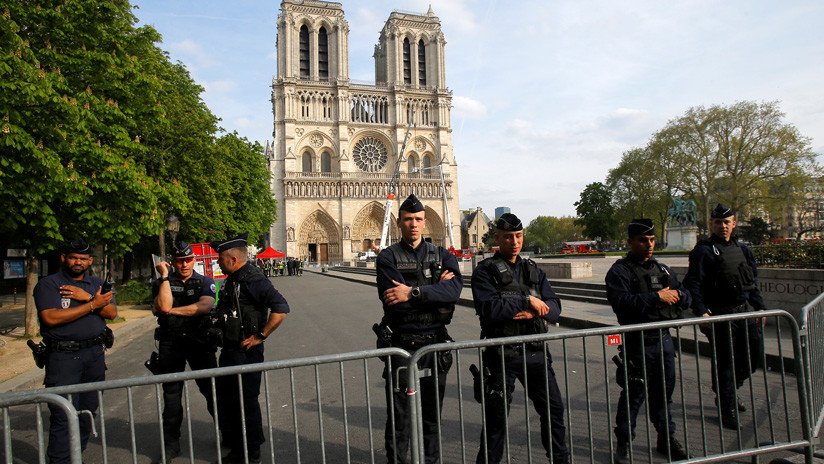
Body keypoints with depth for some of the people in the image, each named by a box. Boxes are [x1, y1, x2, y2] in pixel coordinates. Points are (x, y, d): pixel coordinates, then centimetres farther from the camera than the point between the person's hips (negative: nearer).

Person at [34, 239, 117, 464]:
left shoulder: (97, 284, 11)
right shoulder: (48, 284, -3)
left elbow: (112, 312, 0)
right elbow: (51, 318, -17)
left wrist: (86, 297, -13)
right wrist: (93, 304, -17)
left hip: (95, 354, 5)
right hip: (63, 356, -5)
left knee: (88, 411, 12)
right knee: (64, 415, -6)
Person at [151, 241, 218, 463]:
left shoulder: (205, 282, 1)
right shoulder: (162, 283, 3)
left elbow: (205, 307, -17)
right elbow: (164, 305, -17)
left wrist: (171, 310, -15)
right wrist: (165, 276, -14)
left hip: (199, 341, -1)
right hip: (170, 344, 1)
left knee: (211, 388, 6)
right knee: (171, 395, 11)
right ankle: (171, 444, 26)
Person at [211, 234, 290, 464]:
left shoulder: (253, 279, -21)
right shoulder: (232, 279, 9)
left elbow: (281, 308, -30)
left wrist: (260, 336, -23)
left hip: (246, 351, -10)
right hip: (230, 349, 10)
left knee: (246, 401, 2)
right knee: (224, 397, 21)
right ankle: (232, 441, 42)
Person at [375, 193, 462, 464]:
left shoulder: (442, 256, 5)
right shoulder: (388, 257, -3)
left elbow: (455, 289, -14)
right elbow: (392, 299, -18)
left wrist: (413, 292, -23)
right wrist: (435, 288, -13)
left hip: (435, 343, 3)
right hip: (401, 344, -3)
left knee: (432, 414, 17)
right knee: (399, 418, 8)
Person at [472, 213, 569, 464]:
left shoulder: (534, 270, 11)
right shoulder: (485, 271, -5)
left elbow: (554, 309, 3)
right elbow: (489, 309, -20)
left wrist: (533, 313, -17)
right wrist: (527, 301, -17)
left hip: (536, 352, 5)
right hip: (502, 355, -5)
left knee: (554, 409, 14)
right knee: (496, 417, 7)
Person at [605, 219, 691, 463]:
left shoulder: (663, 269, 14)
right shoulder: (619, 271, -8)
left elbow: (686, 297, 16)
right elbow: (621, 302, -23)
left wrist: (677, 294, -7)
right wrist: (656, 297, -21)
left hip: (664, 339, 6)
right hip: (637, 343, -6)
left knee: (664, 392, 17)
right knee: (633, 395, 2)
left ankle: (667, 439, 34)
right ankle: (624, 443, 16)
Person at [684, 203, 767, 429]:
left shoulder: (742, 250, 14)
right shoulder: (703, 251, -8)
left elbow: (753, 282, 21)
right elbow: (693, 284, -15)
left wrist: (760, 307, 14)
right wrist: (701, 311, -24)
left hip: (743, 312, 7)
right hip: (719, 316, -7)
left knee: (755, 355, 13)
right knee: (725, 362, -2)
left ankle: (728, 392, 35)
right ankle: (728, 410, 12)